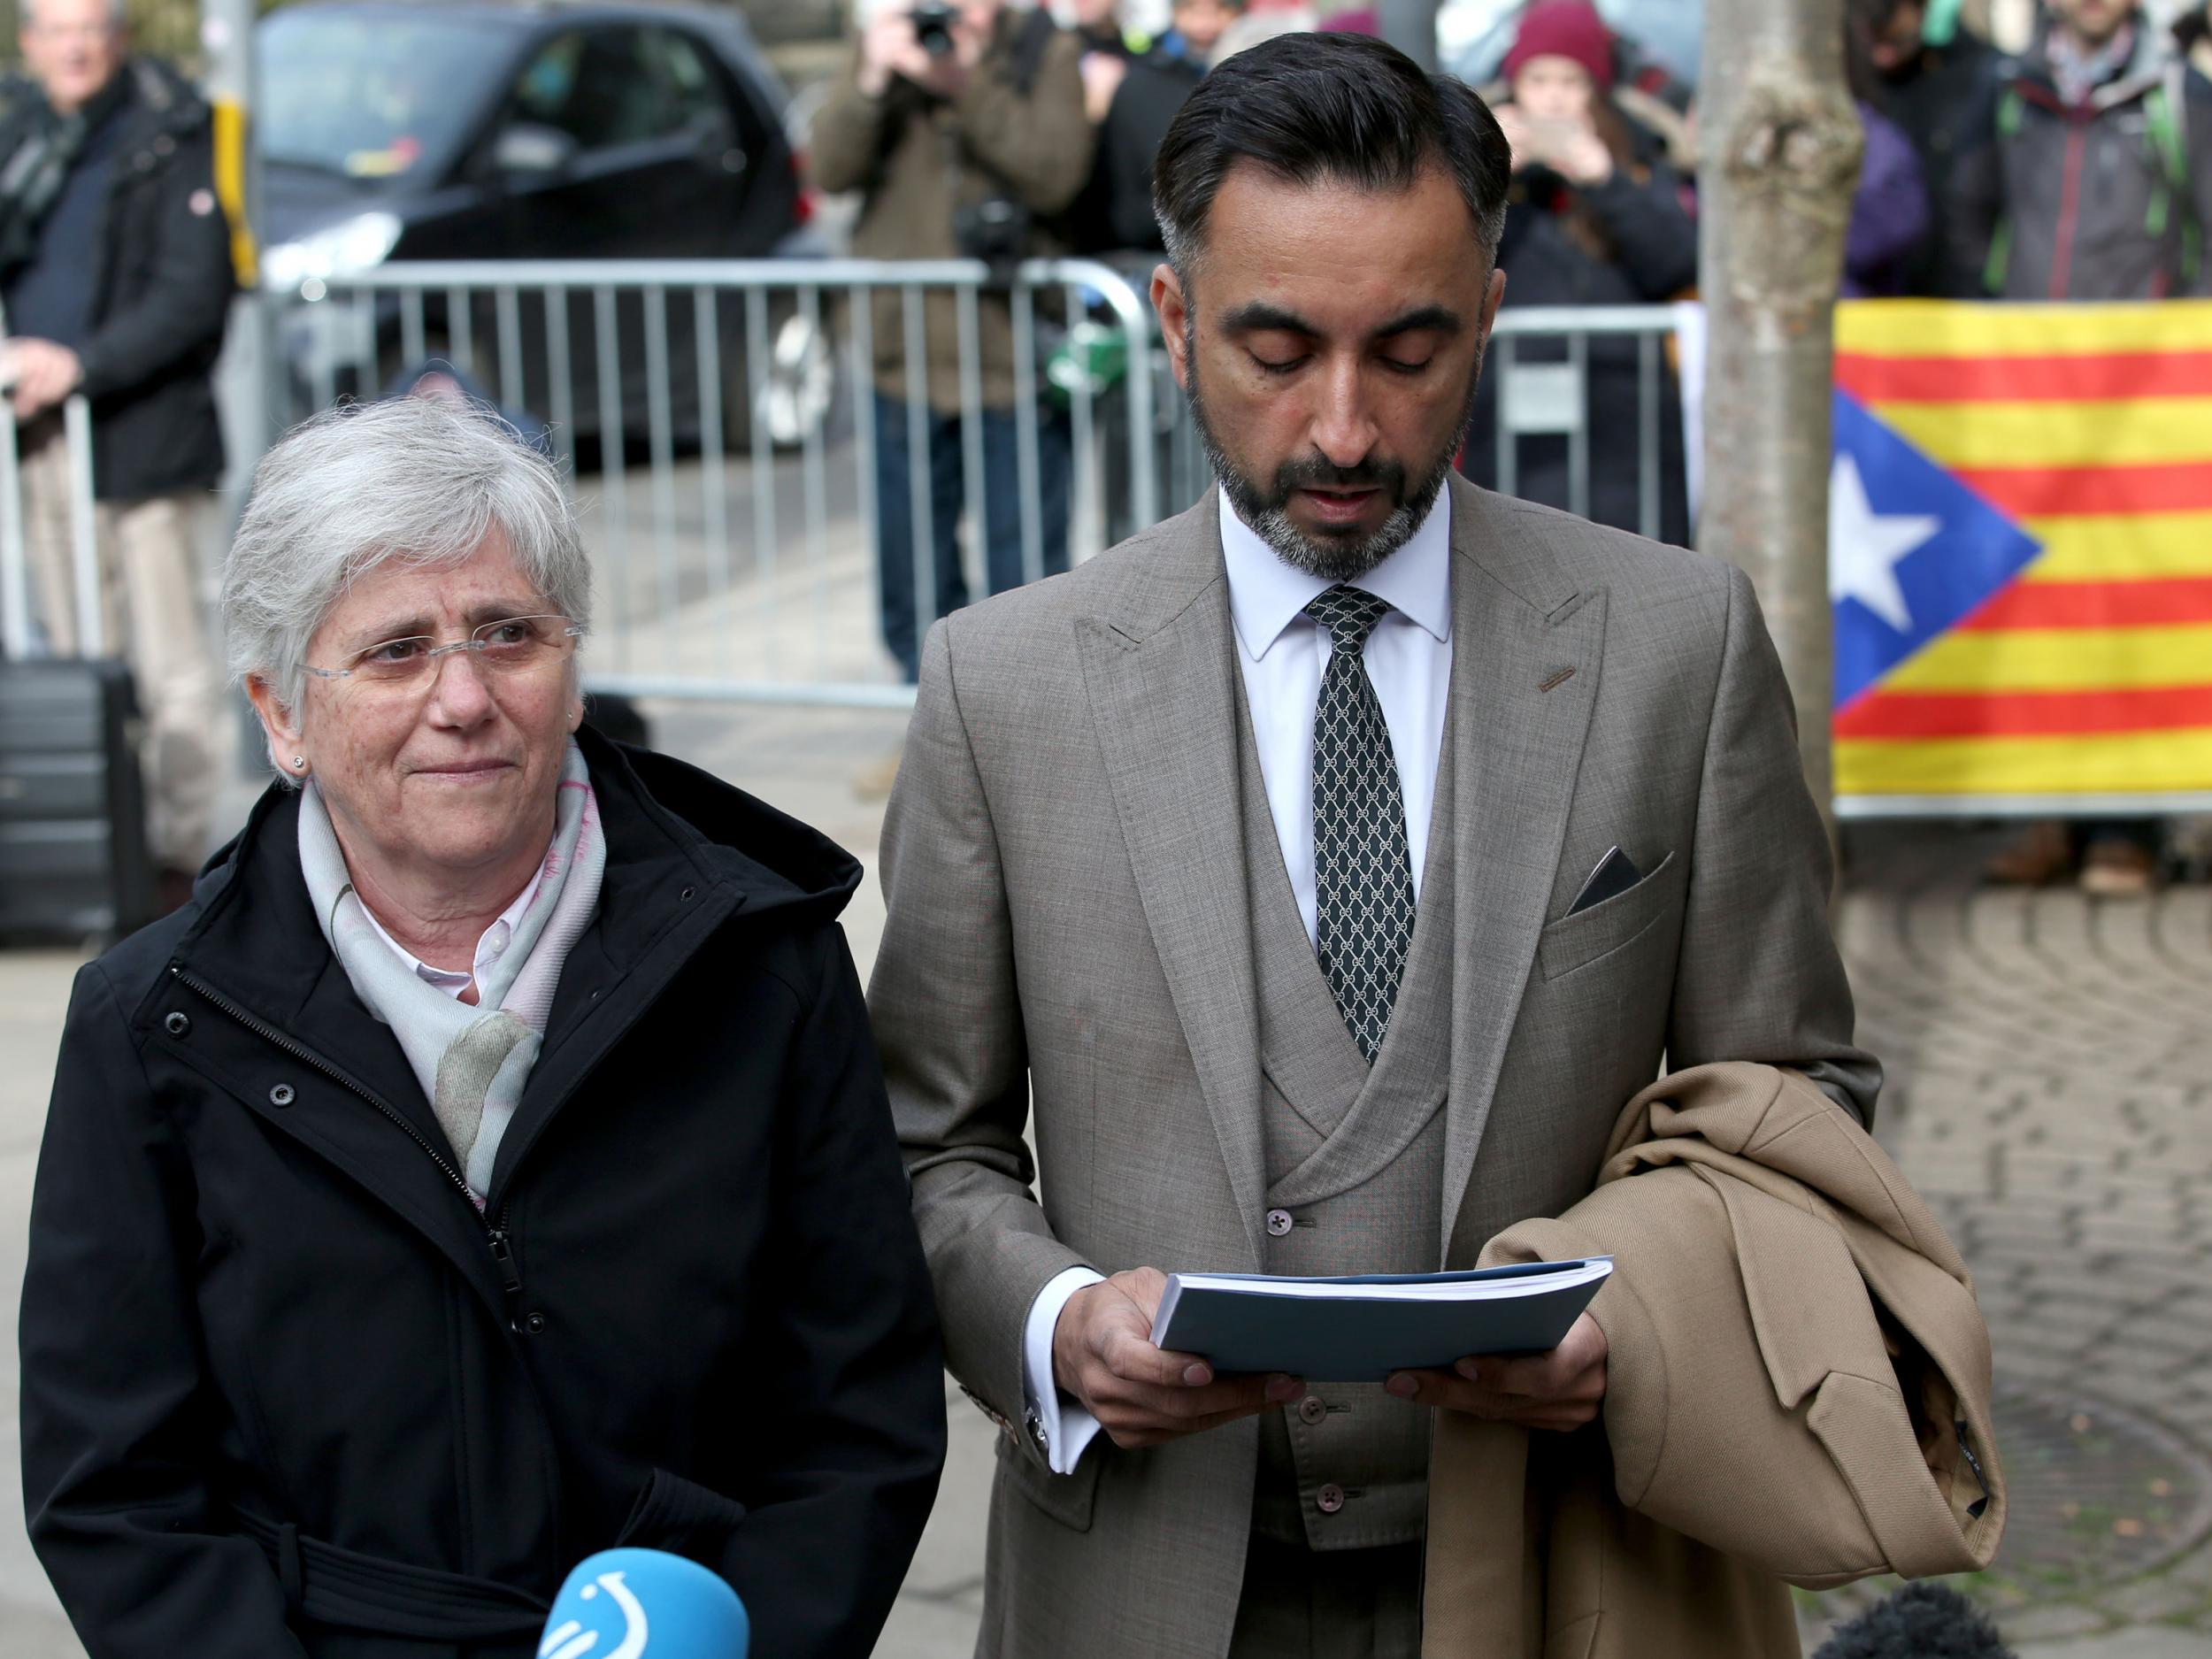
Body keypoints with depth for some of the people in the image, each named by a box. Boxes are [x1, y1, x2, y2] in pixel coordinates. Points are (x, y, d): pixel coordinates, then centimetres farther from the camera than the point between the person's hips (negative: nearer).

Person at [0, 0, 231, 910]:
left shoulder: (170, 137, -5)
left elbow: (194, 294, -11)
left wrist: (80, 365, -17)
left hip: (141, 433, -6)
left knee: (168, 662, -4)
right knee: (76, 660, 9)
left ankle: (177, 855, 2)